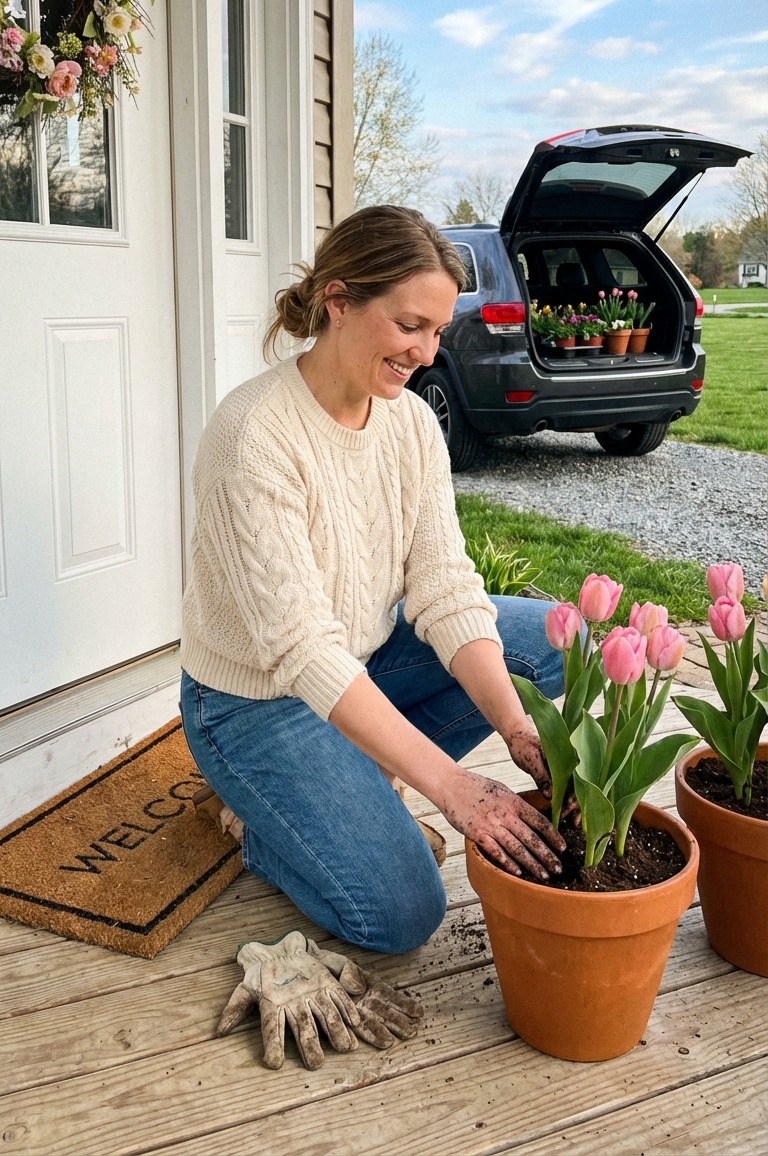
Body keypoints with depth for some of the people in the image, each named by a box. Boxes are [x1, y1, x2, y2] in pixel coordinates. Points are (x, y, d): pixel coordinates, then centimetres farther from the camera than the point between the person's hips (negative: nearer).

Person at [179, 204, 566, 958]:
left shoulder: (412, 421, -7)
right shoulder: (256, 434, -29)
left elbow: (444, 589, -11)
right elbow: (302, 648, -32)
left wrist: (517, 727, -25)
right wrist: (449, 784, -37)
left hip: (370, 658, 7)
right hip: (258, 699, -7)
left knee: (560, 640, -5)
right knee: (400, 914, -18)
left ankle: (357, 781, 3)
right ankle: (274, 813, 11)